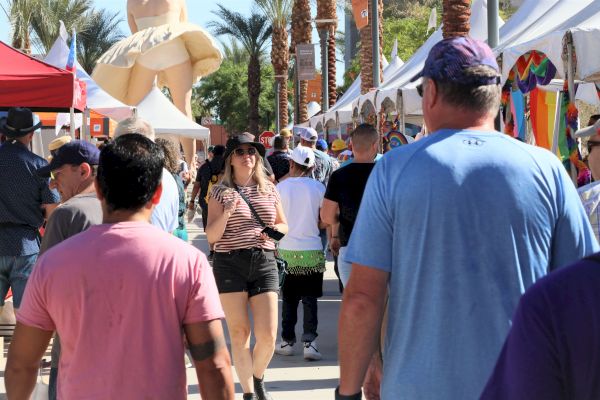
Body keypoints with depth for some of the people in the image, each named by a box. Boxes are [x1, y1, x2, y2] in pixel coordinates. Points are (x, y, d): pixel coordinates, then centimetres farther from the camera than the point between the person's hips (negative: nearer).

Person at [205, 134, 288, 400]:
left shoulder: (269, 189, 10)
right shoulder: (220, 191, 1)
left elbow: (283, 225, 21)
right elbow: (211, 236, -3)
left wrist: (273, 230, -1)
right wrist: (227, 213, -19)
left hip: (264, 262, 2)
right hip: (230, 263, -2)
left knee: (268, 335, -3)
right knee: (239, 333, 2)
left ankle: (258, 378, 26)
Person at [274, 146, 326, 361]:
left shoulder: (281, 187, -5)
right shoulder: (318, 188, -5)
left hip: (287, 250, 1)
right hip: (312, 251, 0)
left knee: (289, 298, 13)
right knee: (310, 299, 4)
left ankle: (287, 341, 16)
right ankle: (309, 341, -6)